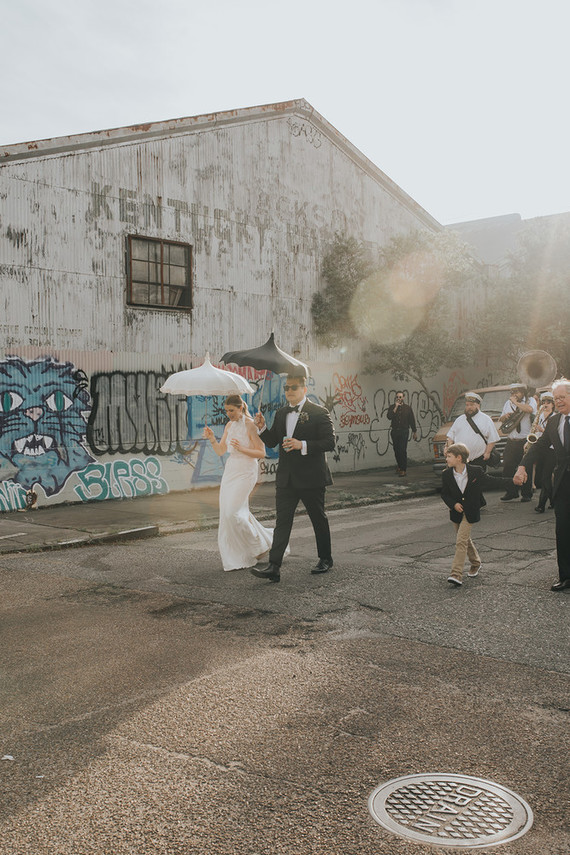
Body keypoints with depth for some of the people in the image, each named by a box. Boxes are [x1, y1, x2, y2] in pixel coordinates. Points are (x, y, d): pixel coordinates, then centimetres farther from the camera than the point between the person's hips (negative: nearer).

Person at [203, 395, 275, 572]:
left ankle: (259, 545, 7)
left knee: (233, 512, -14)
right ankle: (236, 558, 15)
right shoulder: (229, 425, 10)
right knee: (227, 513, 3)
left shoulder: (250, 425, -11)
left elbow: (261, 453, -11)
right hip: (230, 471, 7)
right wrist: (212, 439, -5)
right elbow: (221, 451, 13)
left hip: (246, 473, -7)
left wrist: (242, 448, -23)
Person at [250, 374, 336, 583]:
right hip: (286, 478, 4)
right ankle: (274, 567, -7)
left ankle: (325, 559, 29)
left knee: (319, 519, 11)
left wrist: (303, 445, -24)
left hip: (311, 478, -4)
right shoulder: (281, 413, 12)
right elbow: (272, 442, 14)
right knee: (282, 521, -3)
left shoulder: (319, 413, -7)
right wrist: (262, 428, -5)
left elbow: (330, 442, -13)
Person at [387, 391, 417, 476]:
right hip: (395, 431, 2)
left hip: (404, 431, -2)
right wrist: (396, 407, -16)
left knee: (403, 450, -10)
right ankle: (399, 465, 33)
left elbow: (412, 420, 10)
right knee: (396, 450, 9)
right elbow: (389, 416, -14)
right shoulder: (392, 407, 5)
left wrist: (414, 432, 10)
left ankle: (403, 469, -7)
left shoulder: (408, 408, 5)